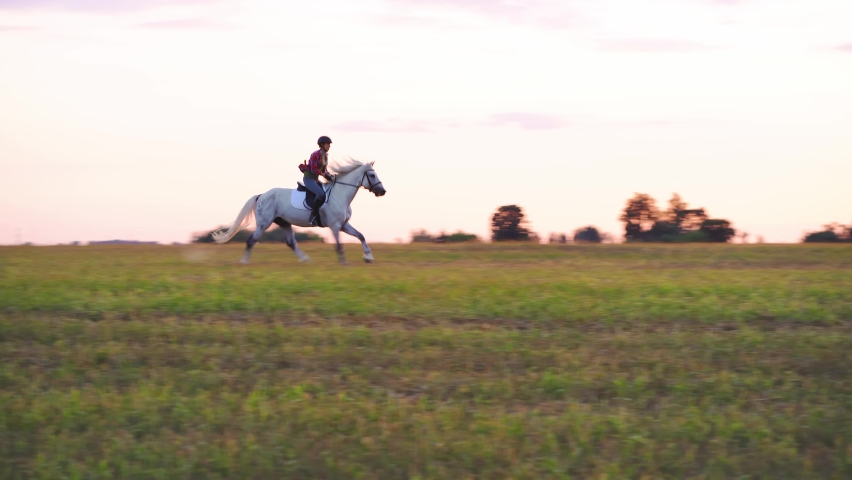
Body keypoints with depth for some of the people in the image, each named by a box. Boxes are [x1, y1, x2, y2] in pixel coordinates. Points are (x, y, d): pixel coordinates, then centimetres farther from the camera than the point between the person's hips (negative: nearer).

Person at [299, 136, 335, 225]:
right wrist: (325, 175, -20)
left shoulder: (325, 156, 10)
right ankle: (314, 215, -21)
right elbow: (313, 170, -21)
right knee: (321, 194, -31)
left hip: (316, 179, 10)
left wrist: (329, 175, -2)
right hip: (309, 178, -10)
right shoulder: (316, 155, -16)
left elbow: (324, 169, 17)